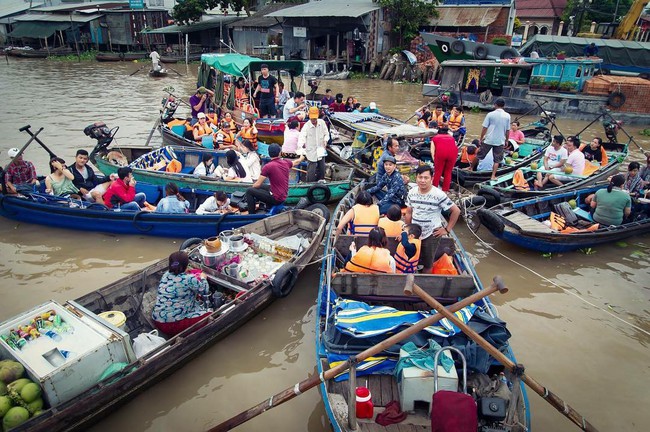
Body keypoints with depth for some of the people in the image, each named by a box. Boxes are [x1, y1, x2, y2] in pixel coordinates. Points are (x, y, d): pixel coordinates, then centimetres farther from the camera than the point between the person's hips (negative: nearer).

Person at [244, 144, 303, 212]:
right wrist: (301, 158, 47)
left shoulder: (268, 167, -19)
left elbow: (258, 184, -14)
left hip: (276, 199, -7)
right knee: (260, 186, 25)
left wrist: (251, 188, 9)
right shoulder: (286, 162, 0)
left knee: (249, 191, -3)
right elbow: (296, 162, 24)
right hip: (283, 196, 7)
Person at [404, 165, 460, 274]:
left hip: (431, 234, -4)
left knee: (428, 264, 10)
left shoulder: (439, 195, -17)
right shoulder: (412, 192, -3)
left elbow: (456, 211, -10)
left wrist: (447, 229, -8)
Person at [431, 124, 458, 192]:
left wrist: (435, 161, 14)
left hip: (440, 151, -2)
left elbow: (432, 151, 13)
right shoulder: (451, 137, 36)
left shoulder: (435, 137, 28)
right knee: (448, 172, 14)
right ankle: (445, 190, 17)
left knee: (437, 172, 10)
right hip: (453, 151, 2)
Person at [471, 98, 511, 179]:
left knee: (479, 155, 14)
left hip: (488, 140, -1)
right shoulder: (507, 116, -1)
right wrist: (506, 141, 14)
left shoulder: (490, 114, -6)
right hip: (500, 141, 1)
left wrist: (481, 138, 4)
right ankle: (493, 176, 3)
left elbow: (484, 128, -6)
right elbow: (507, 130, 3)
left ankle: (471, 168, 30)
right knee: (497, 160, 9)